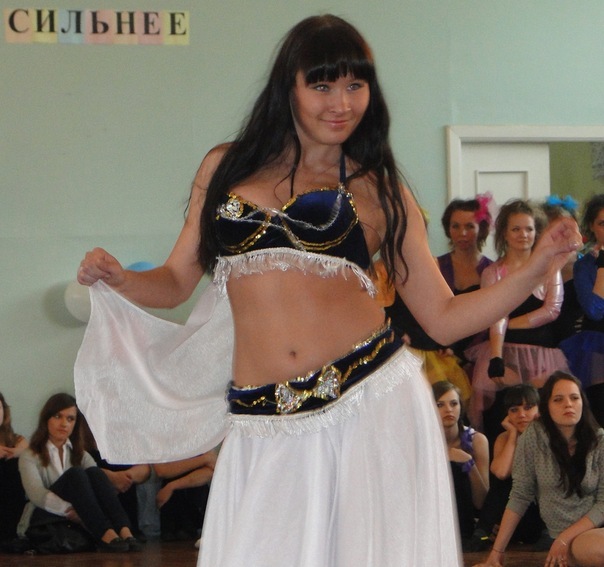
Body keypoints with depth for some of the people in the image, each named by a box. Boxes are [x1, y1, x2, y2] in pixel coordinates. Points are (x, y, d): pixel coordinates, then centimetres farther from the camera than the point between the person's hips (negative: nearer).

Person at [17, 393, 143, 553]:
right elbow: (36, 494, -12)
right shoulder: (30, 456, 8)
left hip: (76, 521, 4)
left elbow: (99, 483, 1)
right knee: (75, 474, -27)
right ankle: (106, 535, -50)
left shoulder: (80, 455, 22)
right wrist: (70, 511, -28)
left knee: (94, 472, -22)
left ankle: (124, 532, -45)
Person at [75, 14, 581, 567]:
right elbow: (175, 282, 17)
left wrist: (541, 263, -1)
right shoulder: (225, 167, 14)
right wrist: (116, 279, -3)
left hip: (372, 407, -1)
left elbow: (444, 318, 9)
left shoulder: (378, 188, 11)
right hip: (267, 430, 1)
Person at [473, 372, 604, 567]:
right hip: (562, 537, -1)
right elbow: (520, 496, 0)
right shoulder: (533, 437, -3)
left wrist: (566, 538, -14)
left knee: (582, 547, -34)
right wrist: (497, 551, -2)